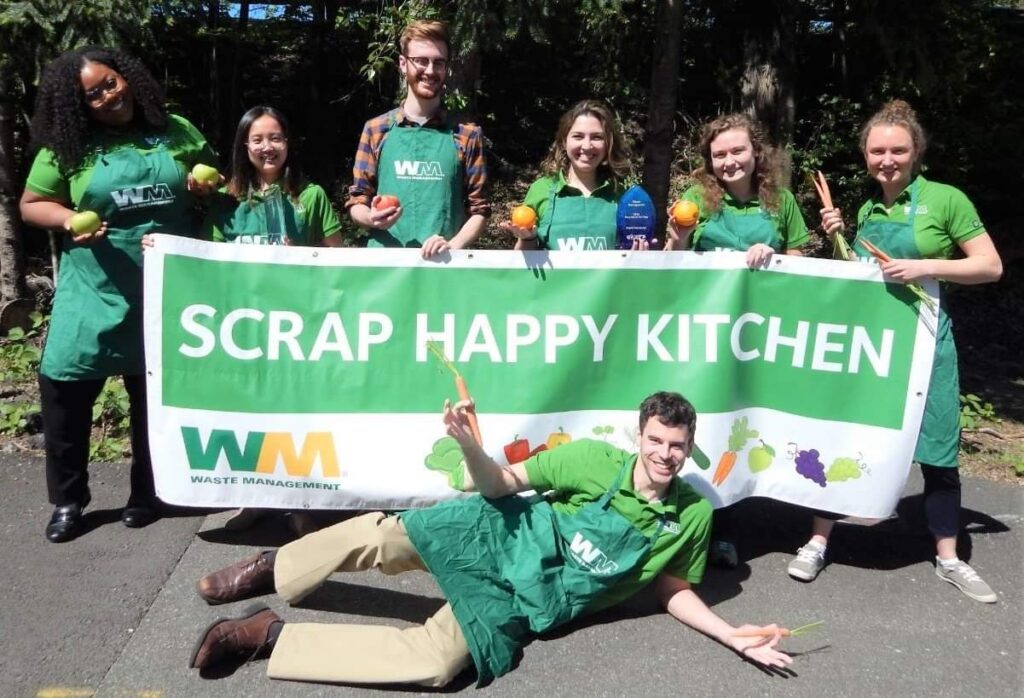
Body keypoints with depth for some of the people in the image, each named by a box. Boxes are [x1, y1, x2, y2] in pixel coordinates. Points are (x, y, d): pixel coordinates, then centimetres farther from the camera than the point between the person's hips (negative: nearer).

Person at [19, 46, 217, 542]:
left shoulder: (176, 130, 4)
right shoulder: (68, 147, 0)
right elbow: (31, 204, 6)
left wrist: (204, 185, -7)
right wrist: (70, 220, -14)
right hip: (94, 289, -1)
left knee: (155, 392, 10)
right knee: (65, 384, -5)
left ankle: (146, 493, 28)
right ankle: (67, 500, 15)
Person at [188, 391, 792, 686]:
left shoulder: (694, 515, -5)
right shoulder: (597, 459, -10)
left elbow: (672, 590, 7)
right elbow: (501, 483, -6)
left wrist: (735, 637, -4)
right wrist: (470, 445, -26)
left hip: (523, 604, 0)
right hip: (495, 538, 0)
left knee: (434, 664, -22)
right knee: (377, 533, -17)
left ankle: (269, 634, -8)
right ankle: (271, 570, 16)